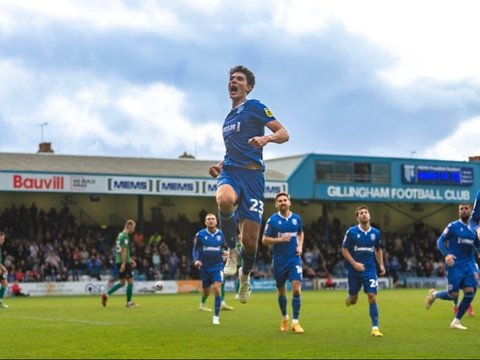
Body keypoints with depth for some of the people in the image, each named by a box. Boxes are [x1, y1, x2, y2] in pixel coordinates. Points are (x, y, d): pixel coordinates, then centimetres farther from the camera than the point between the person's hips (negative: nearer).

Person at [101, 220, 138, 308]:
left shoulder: (120, 235, 16)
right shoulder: (125, 236, -13)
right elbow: (124, 250, -20)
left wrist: (130, 260, 27)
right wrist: (123, 264, -24)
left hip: (119, 261, 9)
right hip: (124, 262, -9)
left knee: (122, 282, 14)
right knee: (130, 281, -1)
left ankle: (106, 295, 6)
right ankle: (129, 302, 4)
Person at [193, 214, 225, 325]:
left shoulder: (221, 234, -1)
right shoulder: (200, 235, -4)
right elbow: (195, 249, 5)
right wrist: (196, 260, -11)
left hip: (217, 266, -1)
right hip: (204, 267, 1)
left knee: (217, 288, -19)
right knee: (206, 291, 13)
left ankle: (216, 316, -10)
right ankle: (202, 302, 54)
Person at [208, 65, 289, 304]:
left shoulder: (254, 107, 4)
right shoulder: (229, 117, 23)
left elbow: (284, 134, -3)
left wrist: (267, 137, -24)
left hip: (252, 174, -4)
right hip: (230, 172, 4)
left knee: (250, 241, -6)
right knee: (225, 199, -37)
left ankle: (245, 276, 27)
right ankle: (231, 251, -15)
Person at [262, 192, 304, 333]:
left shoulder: (297, 218, 4)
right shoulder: (272, 220, -5)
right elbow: (265, 240, -5)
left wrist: (300, 246, 5)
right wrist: (280, 239, -19)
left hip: (294, 259, 1)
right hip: (279, 261, -1)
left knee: (296, 289, -13)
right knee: (281, 291, 11)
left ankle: (295, 322, -6)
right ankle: (285, 318, 34)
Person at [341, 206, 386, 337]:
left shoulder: (376, 233, 1)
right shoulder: (351, 232, -8)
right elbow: (344, 249, -4)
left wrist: (381, 265, 6)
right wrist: (354, 263, -15)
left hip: (370, 270, 1)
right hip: (354, 270, -1)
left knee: (372, 297, -10)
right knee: (353, 300, 10)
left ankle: (375, 328, -6)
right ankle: (350, 297, 50)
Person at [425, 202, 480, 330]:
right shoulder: (453, 226, -5)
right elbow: (440, 241, -8)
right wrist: (446, 254, -25)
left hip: (468, 265, 5)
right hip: (455, 265, -5)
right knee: (453, 295, -6)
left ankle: (456, 321, 4)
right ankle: (434, 294, 28)